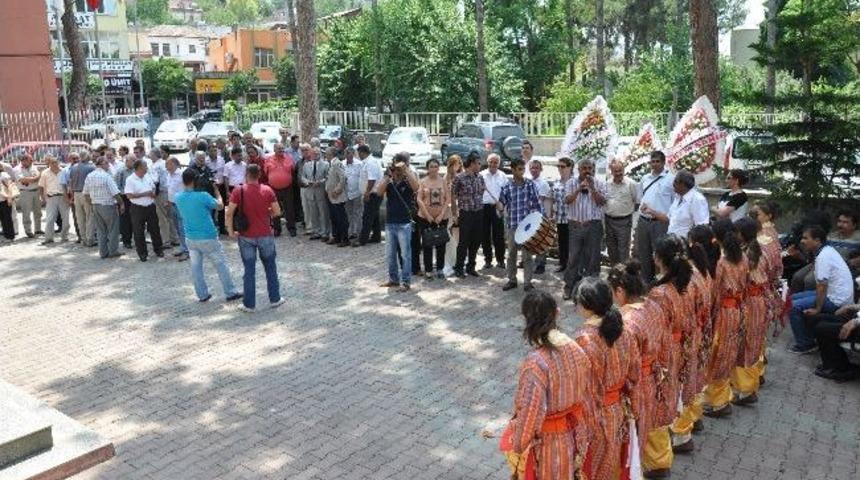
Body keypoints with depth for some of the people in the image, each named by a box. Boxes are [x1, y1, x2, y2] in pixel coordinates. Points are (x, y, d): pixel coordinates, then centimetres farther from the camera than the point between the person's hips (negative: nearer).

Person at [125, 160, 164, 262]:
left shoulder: (148, 177, 7)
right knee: (139, 232, 5)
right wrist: (145, 194, -17)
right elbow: (129, 195, -18)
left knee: (155, 229, 11)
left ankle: (158, 250, 24)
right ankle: (142, 253, 16)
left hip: (150, 207, 5)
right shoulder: (130, 180, -11)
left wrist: (153, 193, -4)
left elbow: (153, 188, 20)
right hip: (138, 209, -5)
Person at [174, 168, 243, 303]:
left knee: (196, 266, 13)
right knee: (220, 265, 8)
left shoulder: (178, 198, -5)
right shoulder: (203, 196, -21)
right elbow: (220, 205, -6)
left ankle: (202, 295, 20)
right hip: (208, 238, -5)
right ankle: (230, 293, 15)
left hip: (190, 238, 5)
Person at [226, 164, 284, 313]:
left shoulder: (238, 191, -8)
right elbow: (277, 211, -1)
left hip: (246, 236, -1)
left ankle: (249, 304, 12)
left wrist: (231, 231, -1)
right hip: (265, 235, 1)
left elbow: (229, 214, -12)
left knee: (249, 270, 7)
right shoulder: (267, 190, -4)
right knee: (270, 267, 16)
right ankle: (275, 299, 23)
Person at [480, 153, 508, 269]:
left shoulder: (502, 176, 8)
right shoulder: (481, 175, 4)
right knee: (485, 235, 4)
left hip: (498, 208, 0)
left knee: (499, 235, 1)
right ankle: (488, 260, 14)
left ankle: (500, 260, 10)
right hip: (484, 207, 0)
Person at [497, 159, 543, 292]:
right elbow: (501, 203, 4)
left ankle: (527, 282, 11)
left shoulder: (531, 185, 0)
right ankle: (512, 280, 23)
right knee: (511, 254, 10)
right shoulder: (506, 187, 2)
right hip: (512, 225, 2)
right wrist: (499, 205, -20)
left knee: (527, 255, 3)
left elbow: (538, 204, 1)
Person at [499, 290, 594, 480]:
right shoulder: (576, 349, -12)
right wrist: (584, 431, 16)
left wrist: (518, 446, -11)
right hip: (573, 433, 5)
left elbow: (530, 413, -27)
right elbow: (586, 393, 1)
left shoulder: (536, 362, -32)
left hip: (545, 440, -5)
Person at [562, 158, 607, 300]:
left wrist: (592, 187, -16)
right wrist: (579, 189, -20)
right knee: (573, 257, 3)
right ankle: (569, 286, 10)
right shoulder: (571, 183, 5)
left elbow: (602, 202, -7)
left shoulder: (599, 183, 3)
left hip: (593, 225, 0)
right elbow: (567, 200, -7)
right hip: (575, 225, 0)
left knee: (593, 256, 5)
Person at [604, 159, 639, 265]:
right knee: (611, 248, 14)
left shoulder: (630, 184, -7)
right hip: (609, 220, 4)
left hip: (624, 221, -4)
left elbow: (637, 201, 1)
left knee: (623, 250, -2)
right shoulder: (607, 184, 4)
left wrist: (629, 210, 2)